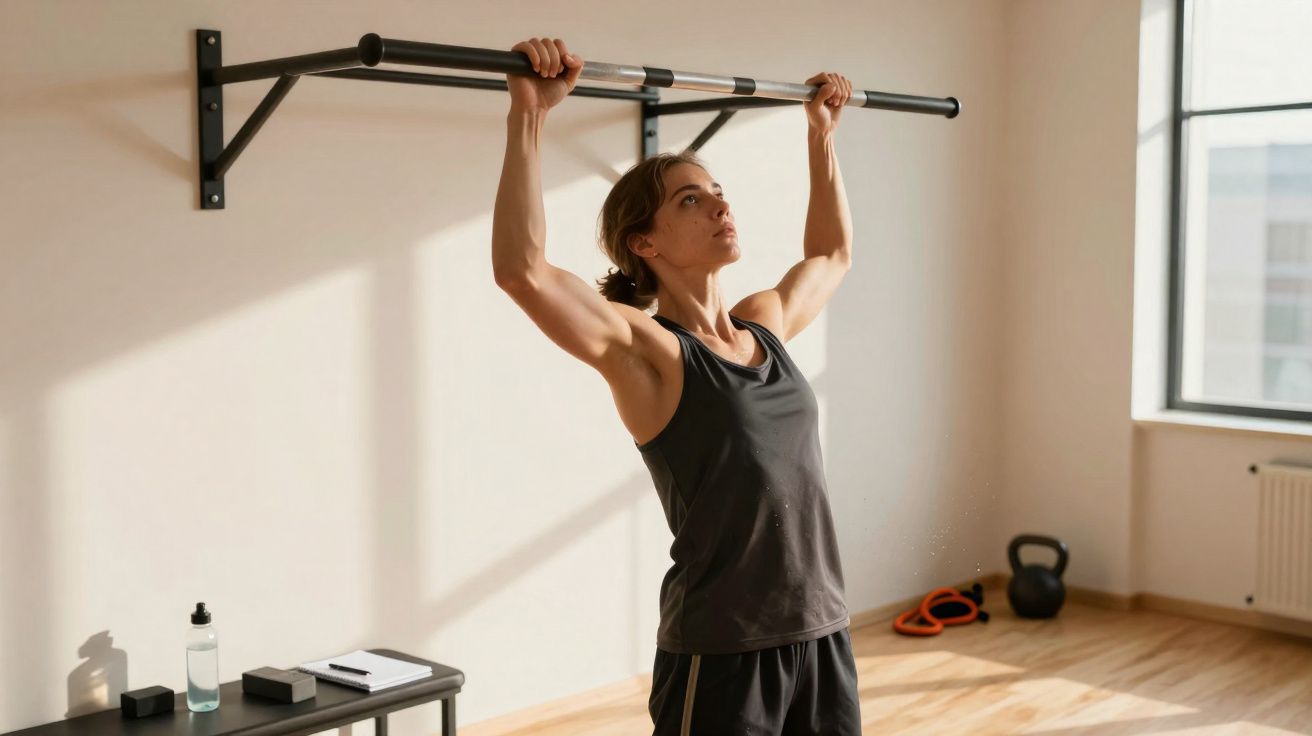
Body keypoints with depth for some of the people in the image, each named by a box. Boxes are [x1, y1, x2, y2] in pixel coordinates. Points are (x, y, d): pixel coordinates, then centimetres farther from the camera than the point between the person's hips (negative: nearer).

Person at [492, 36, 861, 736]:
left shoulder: (764, 323, 9)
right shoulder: (644, 350, -10)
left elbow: (832, 255, 29)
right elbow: (522, 271, -26)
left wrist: (821, 134, 28)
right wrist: (528, 115, -26)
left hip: (822, 636, 7)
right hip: (721, 655, -6)